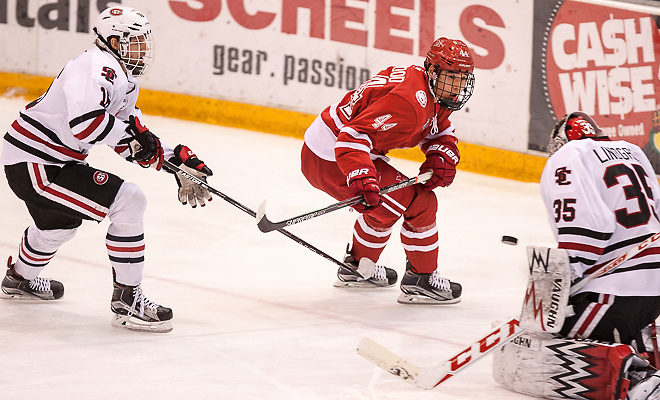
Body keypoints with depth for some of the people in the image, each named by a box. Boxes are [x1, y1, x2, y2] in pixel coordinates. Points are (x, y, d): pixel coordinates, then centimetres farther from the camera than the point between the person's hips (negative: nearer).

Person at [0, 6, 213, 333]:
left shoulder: (123, 81, 14)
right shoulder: (97, 67, -20)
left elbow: (133, 144, 17)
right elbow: (85, 122, -36)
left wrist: (178, 160, 6)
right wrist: (132, 133, -23)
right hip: (34, 164, -11)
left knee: (59, 220, 38)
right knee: (129, 202, -16)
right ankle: (127, 300, -10)